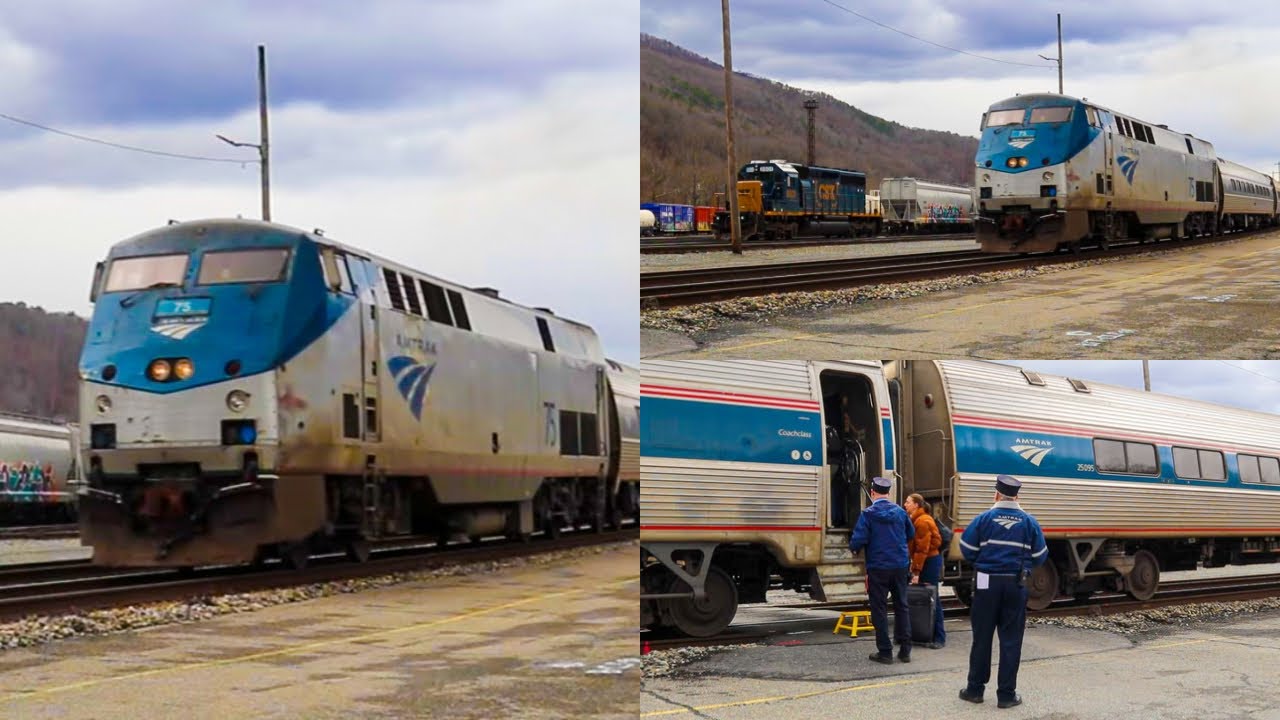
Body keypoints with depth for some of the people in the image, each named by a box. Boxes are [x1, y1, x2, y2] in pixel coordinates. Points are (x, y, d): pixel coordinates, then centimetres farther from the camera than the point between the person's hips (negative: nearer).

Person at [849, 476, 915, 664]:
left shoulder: (868, 514, -12)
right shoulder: (900, 512, 1)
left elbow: (858, 540, -17)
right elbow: (911, 534, 15)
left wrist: (854, 547, 5)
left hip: (878, 568, -4)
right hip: (900, 566, 4)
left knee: (879, 609, 4)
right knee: (901, 606, 14)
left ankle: (885, 652, 3)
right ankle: (905, 650, 15)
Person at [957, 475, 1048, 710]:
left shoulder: (984, 519, -5)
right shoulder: (1029, 522, 0)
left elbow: (966, 549, -3)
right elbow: (1039, 556, 2)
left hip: (987, 584, 0)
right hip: (1016, 585, 0)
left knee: (982, 637, 9)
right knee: (1011, 640, 5)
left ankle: (975, 689, 15)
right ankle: (1007, 694, 5)